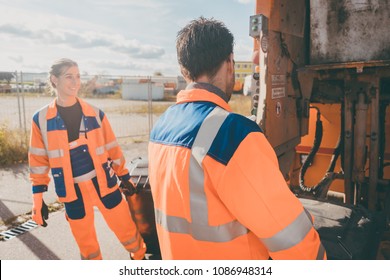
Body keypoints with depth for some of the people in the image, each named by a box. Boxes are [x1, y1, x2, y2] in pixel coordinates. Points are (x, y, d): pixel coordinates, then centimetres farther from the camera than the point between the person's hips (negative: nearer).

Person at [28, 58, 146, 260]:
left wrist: (124, 176, 10)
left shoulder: (95, 114, -1)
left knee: (127, 230, 7)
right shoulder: (41, 119, -3)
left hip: (104, 183, 1)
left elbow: (111, 148, 7)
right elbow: (38, 160, 2)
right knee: (86, 245, 13)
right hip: (73, 191, 0)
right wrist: (38, 198, 2)